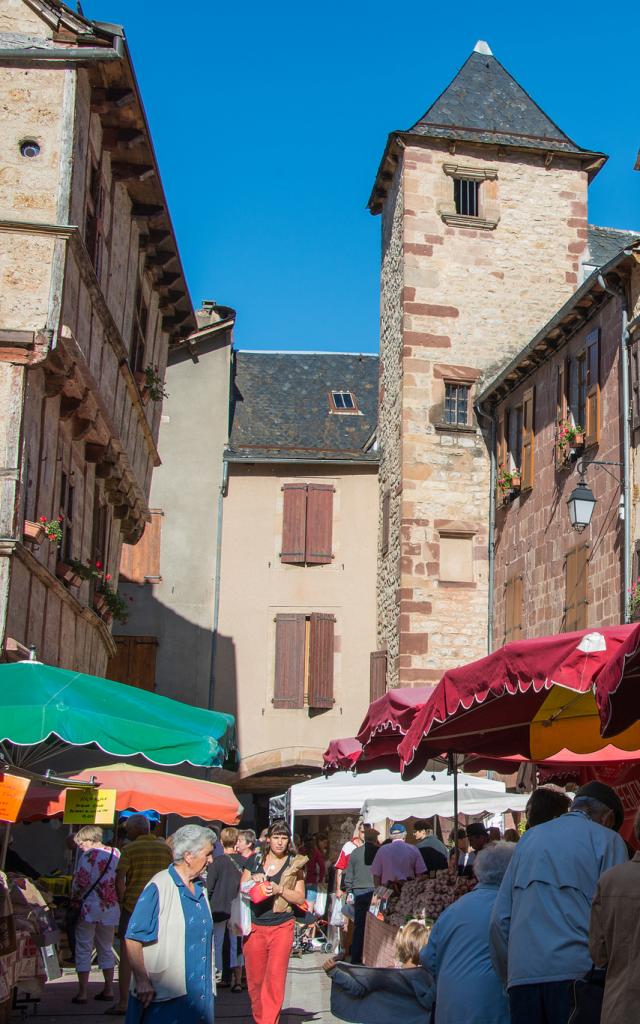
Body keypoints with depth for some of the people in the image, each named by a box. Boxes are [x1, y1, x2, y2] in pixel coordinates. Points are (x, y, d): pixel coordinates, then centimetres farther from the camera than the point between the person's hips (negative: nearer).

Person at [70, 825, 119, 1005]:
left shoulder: (88, 856, -12)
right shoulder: (116, 854, 6)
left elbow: (80, 882, -16)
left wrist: (75, 898, 0)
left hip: (89, 908, -6)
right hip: (110, 909, 6)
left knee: (84, 950, 2)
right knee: (106, 948, 16)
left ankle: (82, 992, 1)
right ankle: (108, 990, 16)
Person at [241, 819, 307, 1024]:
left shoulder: (295, 864, 3)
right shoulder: (255, 861, 7)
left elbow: (300, 898, 0)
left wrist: (280, 889, -16)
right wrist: (253, 880, -9)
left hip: (282, 928, -2)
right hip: (254, 928, 2)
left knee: (275, 978, -8)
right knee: (254, 979, 8)